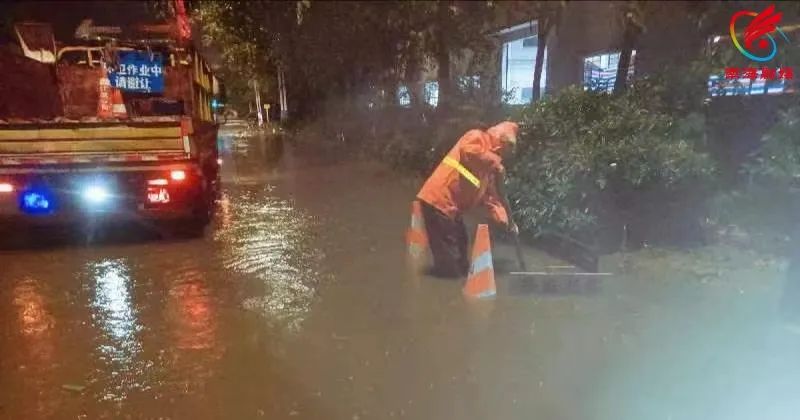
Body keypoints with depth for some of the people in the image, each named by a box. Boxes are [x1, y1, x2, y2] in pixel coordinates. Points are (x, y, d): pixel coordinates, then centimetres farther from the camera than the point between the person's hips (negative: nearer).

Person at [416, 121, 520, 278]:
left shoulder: (490, 168, 19)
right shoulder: (477, 137, -3)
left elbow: (491, 197, 16)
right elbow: (468, 150, -28)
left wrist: (508, 223, 6)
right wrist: (495, 163, -16)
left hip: (453, 207, 10)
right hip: (438, 200, -10)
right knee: (449, 259, -4)